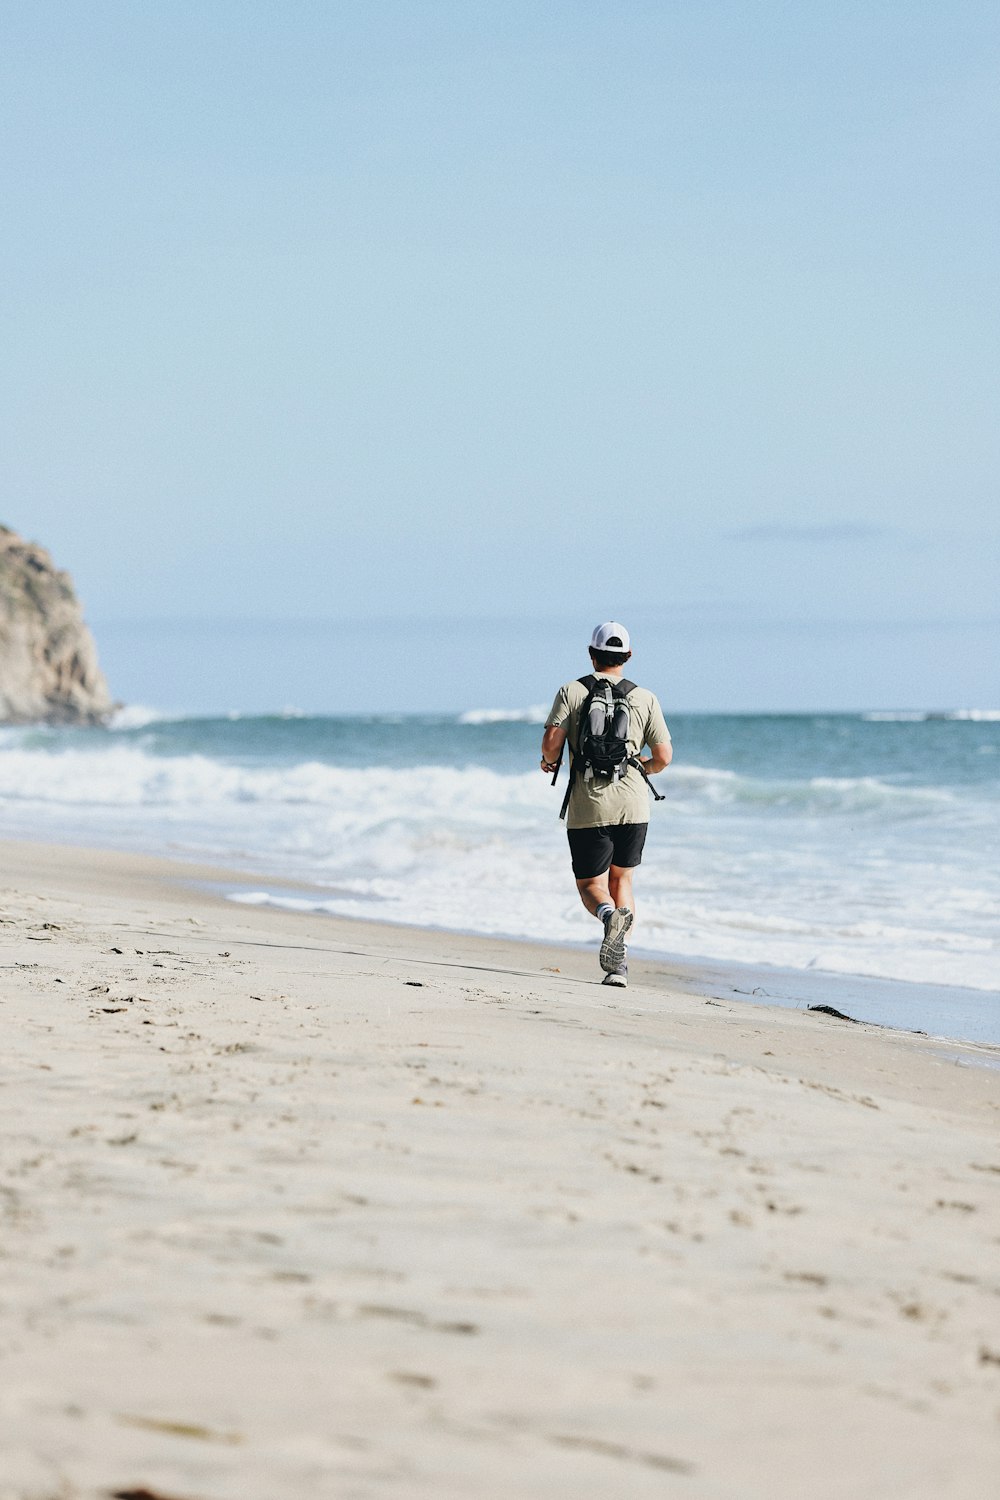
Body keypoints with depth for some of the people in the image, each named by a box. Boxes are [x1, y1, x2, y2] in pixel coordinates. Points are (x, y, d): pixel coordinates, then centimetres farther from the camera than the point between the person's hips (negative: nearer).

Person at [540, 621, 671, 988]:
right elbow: (663, 757, 2)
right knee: (621, 878, 17)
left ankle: (609, 914, -27)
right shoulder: (645, 699, 4)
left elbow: (551, 741, -10)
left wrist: (550, 763, 13)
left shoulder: (572, 692, 0)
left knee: (590, 884, 9)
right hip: (633, 806, 2)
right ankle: (618, 965, 6)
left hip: (588, 807, -2)